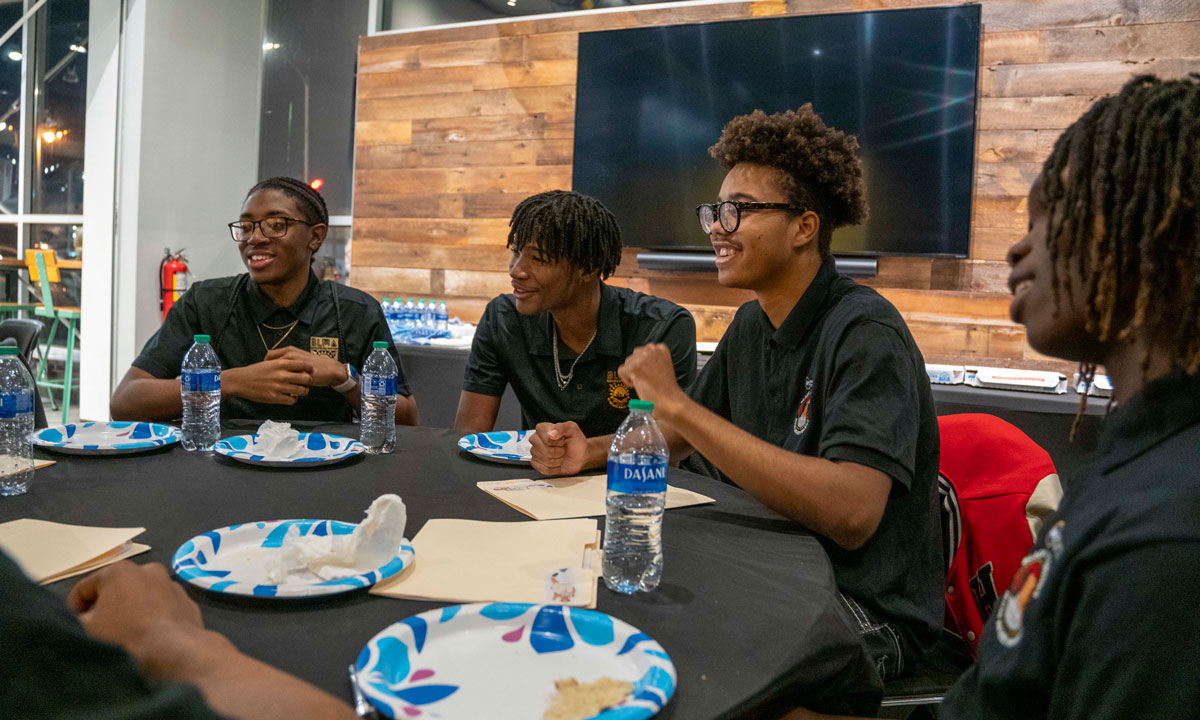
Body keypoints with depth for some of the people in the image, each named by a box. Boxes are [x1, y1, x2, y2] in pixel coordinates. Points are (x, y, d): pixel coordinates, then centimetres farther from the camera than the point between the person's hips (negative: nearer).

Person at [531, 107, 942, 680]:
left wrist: (677, 404, -32)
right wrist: (589, 452, -5)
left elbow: (851, 514, -35)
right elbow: (679, 433, 16)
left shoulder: (865, 332, -21)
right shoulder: (752, 323, 5)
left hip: (867, 609, -7)